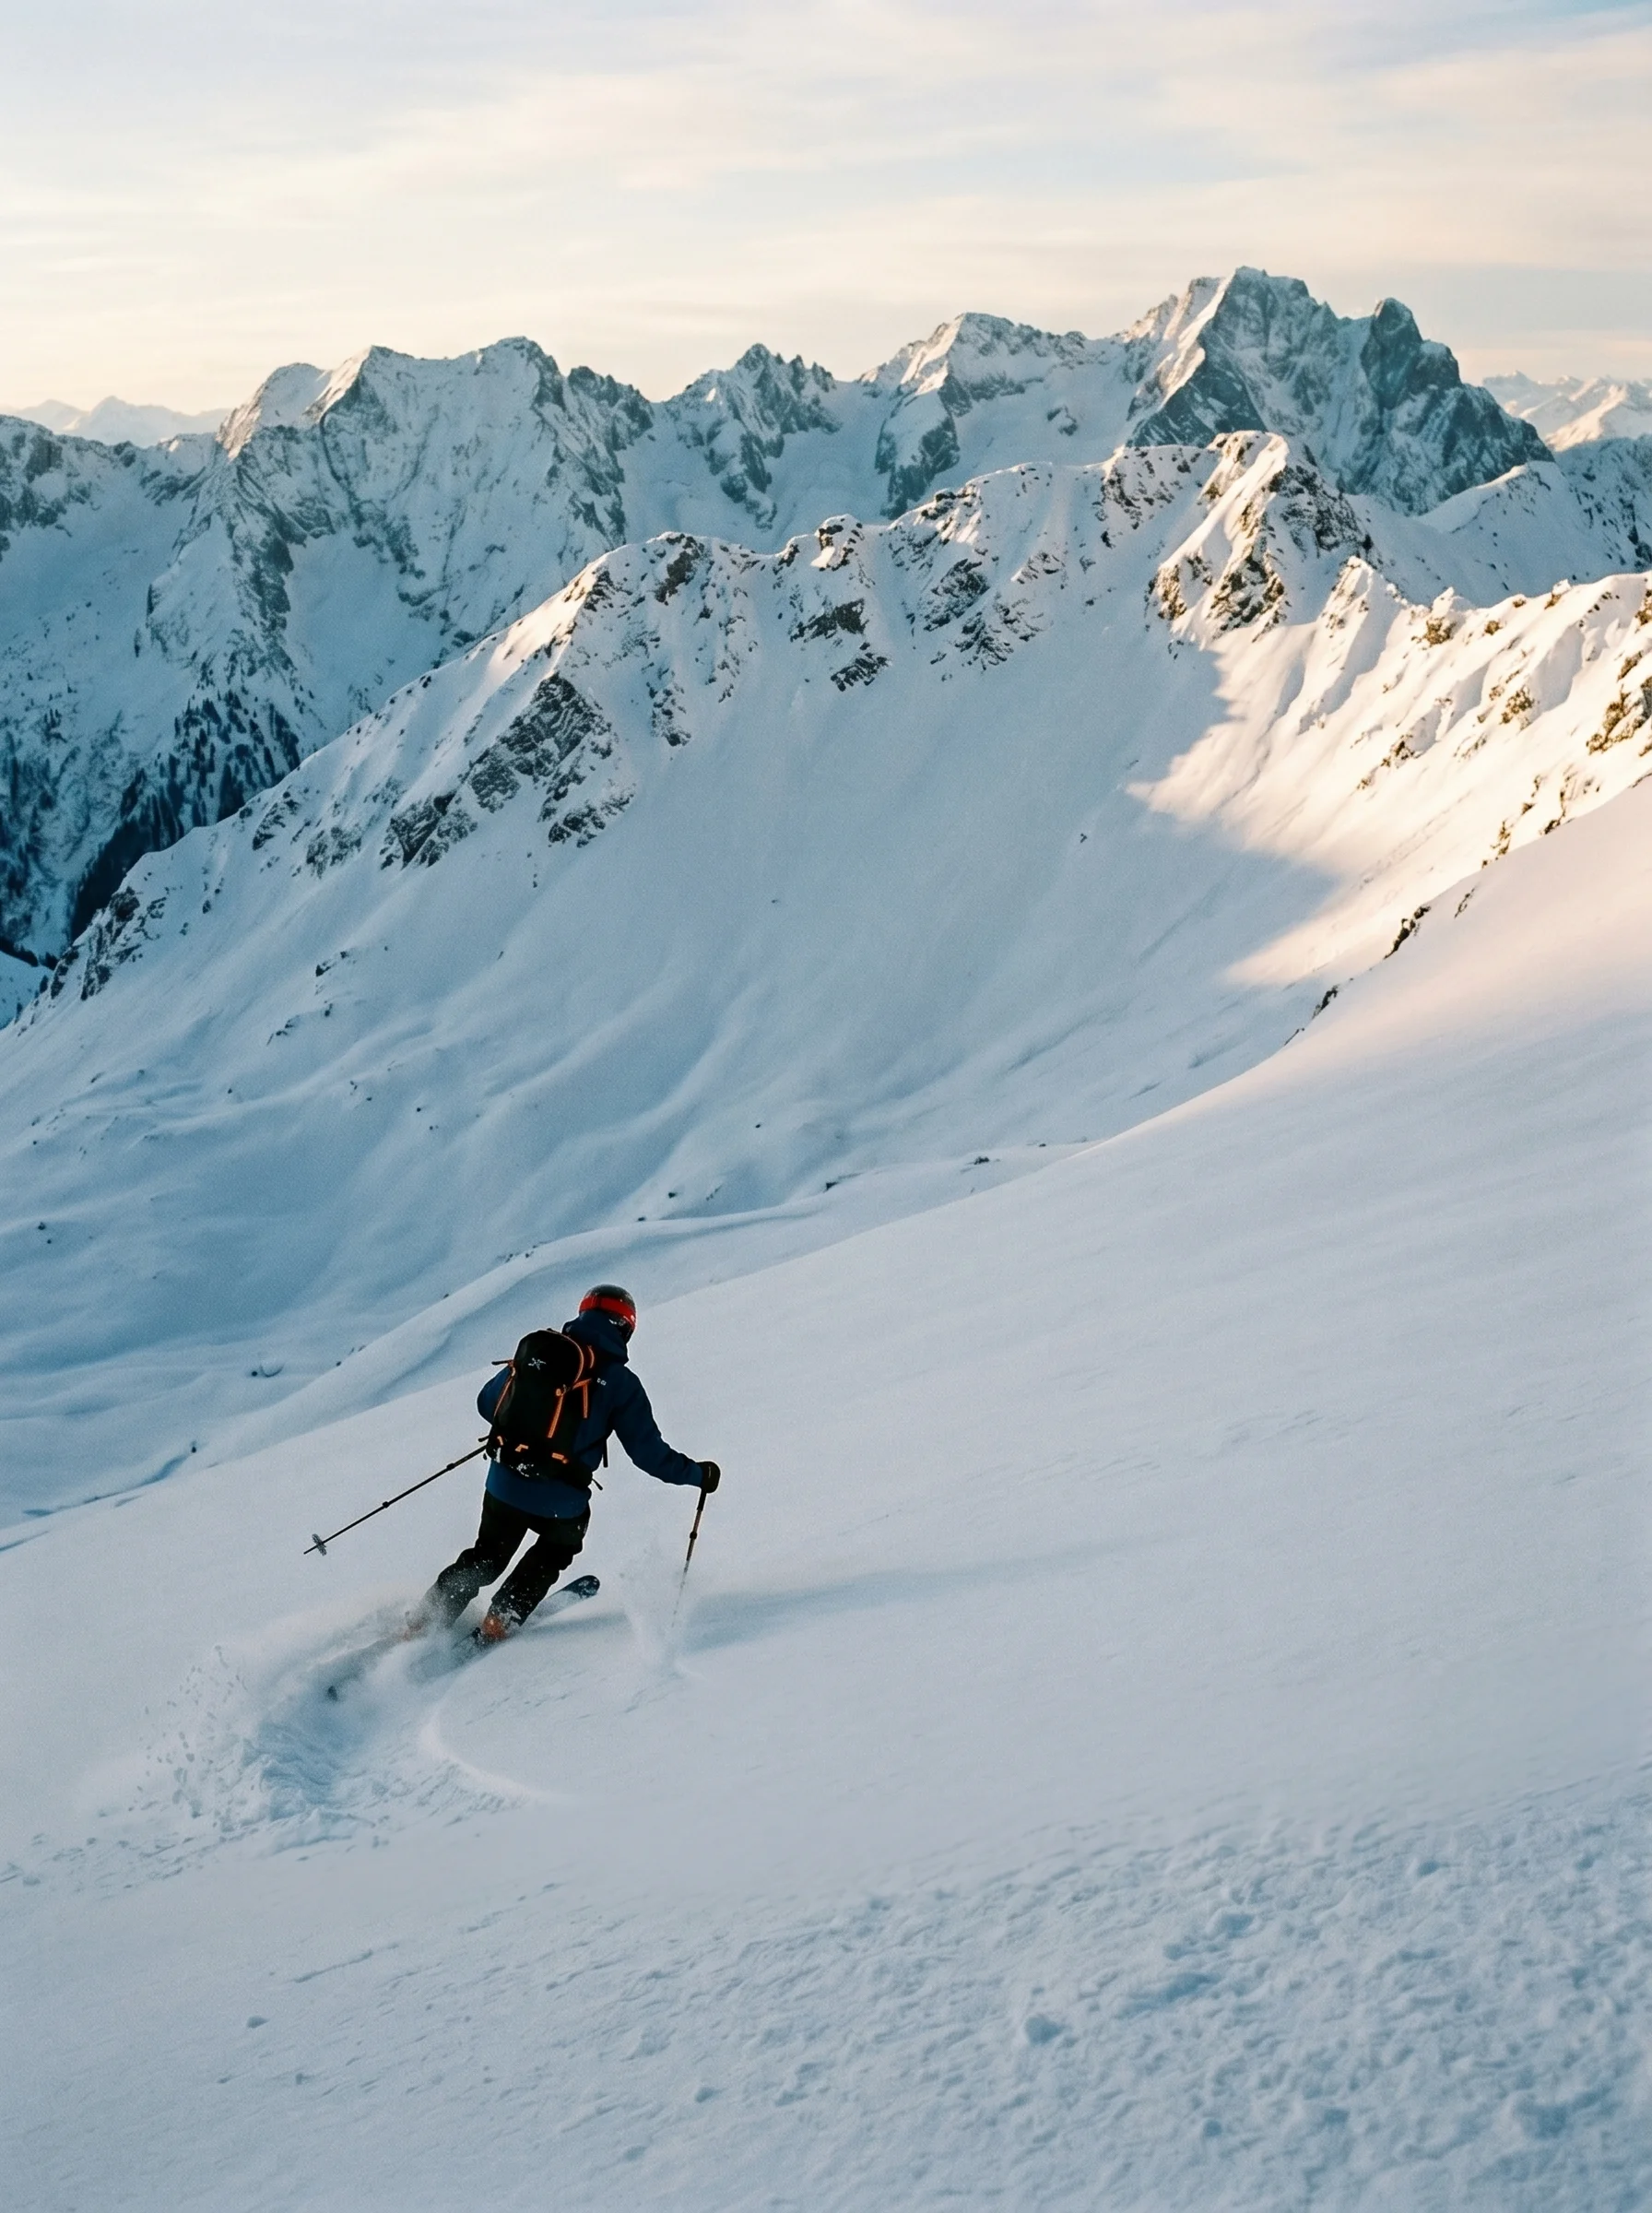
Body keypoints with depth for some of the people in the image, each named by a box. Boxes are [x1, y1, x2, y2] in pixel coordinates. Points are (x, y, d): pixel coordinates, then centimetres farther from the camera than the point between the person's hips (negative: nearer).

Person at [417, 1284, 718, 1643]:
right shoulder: (620, 1383, -7)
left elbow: (487, 1405, 12)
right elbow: (649, 1453, -5)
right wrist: (698, 1474, 9)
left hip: (505, 1485, 3)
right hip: (561, 1502, -3)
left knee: (486, 1558, 27)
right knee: (554, 1551, 31)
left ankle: (423, 1623, 24)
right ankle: (500, 1619, 23)